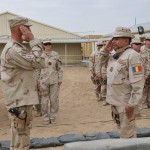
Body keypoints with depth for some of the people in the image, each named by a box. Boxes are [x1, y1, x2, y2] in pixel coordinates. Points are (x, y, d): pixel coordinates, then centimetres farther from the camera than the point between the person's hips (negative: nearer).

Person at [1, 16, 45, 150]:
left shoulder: (19, 48, 14)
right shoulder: (12, 49, -20)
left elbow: (36, 63, 14)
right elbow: (38, 63, -22)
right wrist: (33, 40, -18)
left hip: (24, 98, 10)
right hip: (19, 101, -10)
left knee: (24, 135, 21)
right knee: (20, 138, -1)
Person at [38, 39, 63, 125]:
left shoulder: (55, 55, 3)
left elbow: (60, 68, 5)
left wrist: (60, 79, 1)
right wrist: (37, 80, 2)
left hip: (54, 81, 0)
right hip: (43, 81, 0)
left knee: (54, 99, 4)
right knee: (44, 100, 1)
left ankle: (53, 117, 17)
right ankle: (46, 118, 14)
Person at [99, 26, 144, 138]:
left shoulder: (132, 55, -16)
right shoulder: (115, 56, 10)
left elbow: (138, 82, -22)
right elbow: (102, 60, 28)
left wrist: (132, 104, -24)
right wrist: (106, 50, 7)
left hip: (125, 102, -9)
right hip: (115, 100, 9)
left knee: (127, 132, 0)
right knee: (121, 127, 23)